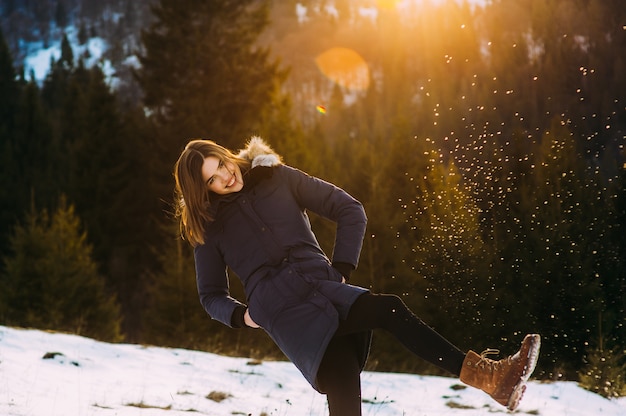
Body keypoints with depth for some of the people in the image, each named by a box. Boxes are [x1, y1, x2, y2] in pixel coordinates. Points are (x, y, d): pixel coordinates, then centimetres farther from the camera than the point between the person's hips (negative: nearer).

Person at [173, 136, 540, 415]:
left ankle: (491, 377, -42)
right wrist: (240, 315, 1)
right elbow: (212, 295, 22)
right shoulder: (210, 227, 11)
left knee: (390, 310, -30)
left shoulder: (276, 178, 12)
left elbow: (351, 211, 14)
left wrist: (343, 268, 3)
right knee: (342, 382, -30)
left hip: (325, 287, 2)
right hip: (283, 312, -2)